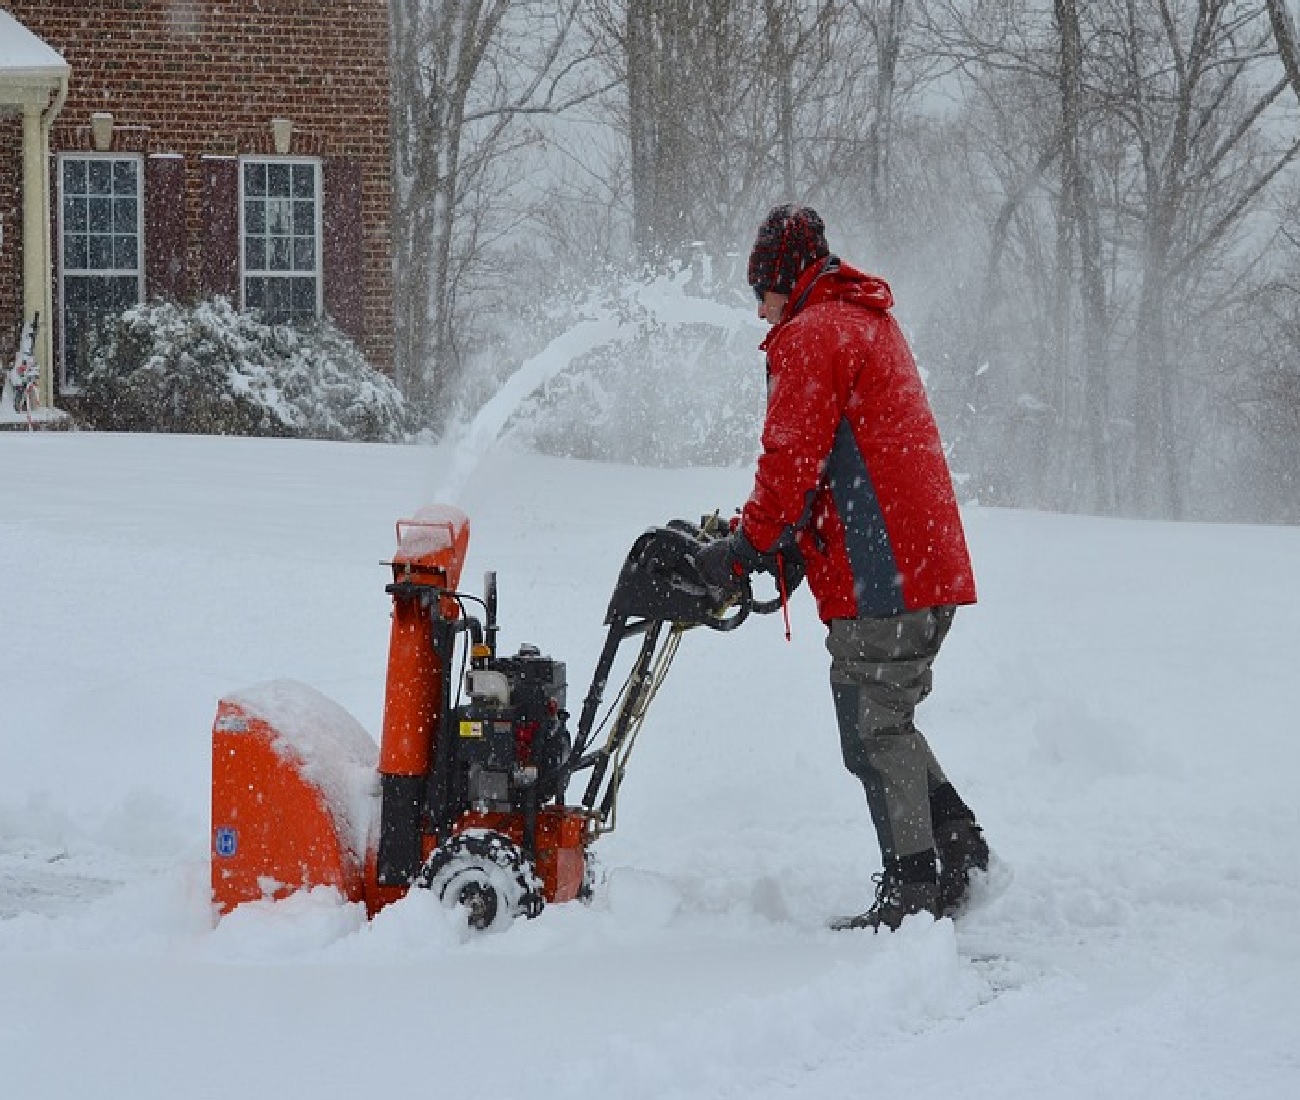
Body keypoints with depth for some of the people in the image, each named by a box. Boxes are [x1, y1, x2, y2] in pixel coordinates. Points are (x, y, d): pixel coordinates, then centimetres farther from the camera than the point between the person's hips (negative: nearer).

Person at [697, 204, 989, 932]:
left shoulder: (810, 336, -8)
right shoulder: (869, 323, 23)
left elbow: (793, 461, -15)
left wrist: (748, 548, -3)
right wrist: (789, 543, 16)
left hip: (879, 572, -10)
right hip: (931, 567, 10)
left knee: (873, 730, -4)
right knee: (886, 721, 18)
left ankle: (912, 889, -3)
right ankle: (959, 846, 16)